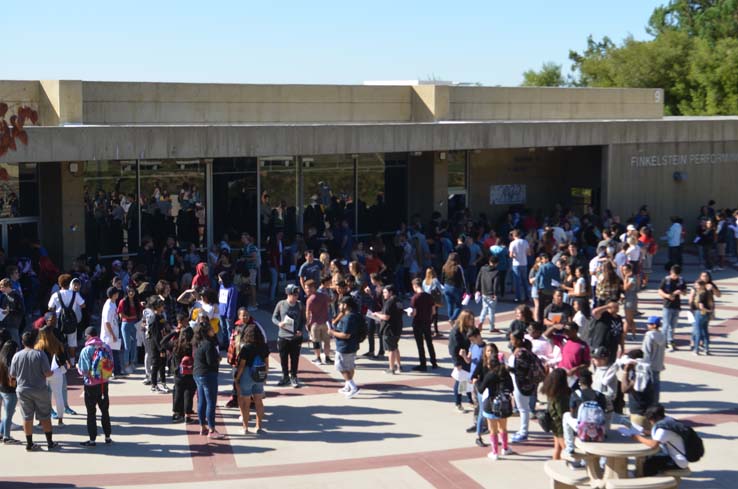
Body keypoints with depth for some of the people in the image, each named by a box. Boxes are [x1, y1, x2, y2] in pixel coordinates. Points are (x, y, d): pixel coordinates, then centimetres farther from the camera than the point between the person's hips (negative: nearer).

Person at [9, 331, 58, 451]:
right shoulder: (40, 354, -12)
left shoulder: (17, 356, -4)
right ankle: (50, 443, 13)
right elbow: (47, 373, -15)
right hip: (40, 390, -2)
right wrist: (53, 373, 7)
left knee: (27, 418, 9)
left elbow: (12, 375, 2)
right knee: (45, 417, 8)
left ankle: (29, 444, 13)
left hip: (23, 391, 2)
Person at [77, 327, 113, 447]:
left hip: (91, 384, -4)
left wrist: (77, 366, 5)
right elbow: (111, 366, 2)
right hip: (104, 383, 4)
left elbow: (83, 371, -15)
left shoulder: (86, 350, -16)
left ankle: (92, 439, 10)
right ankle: (107, 437, 21)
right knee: (105, 410, 16)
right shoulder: (106, 347, -3)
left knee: (91, 412, 6)